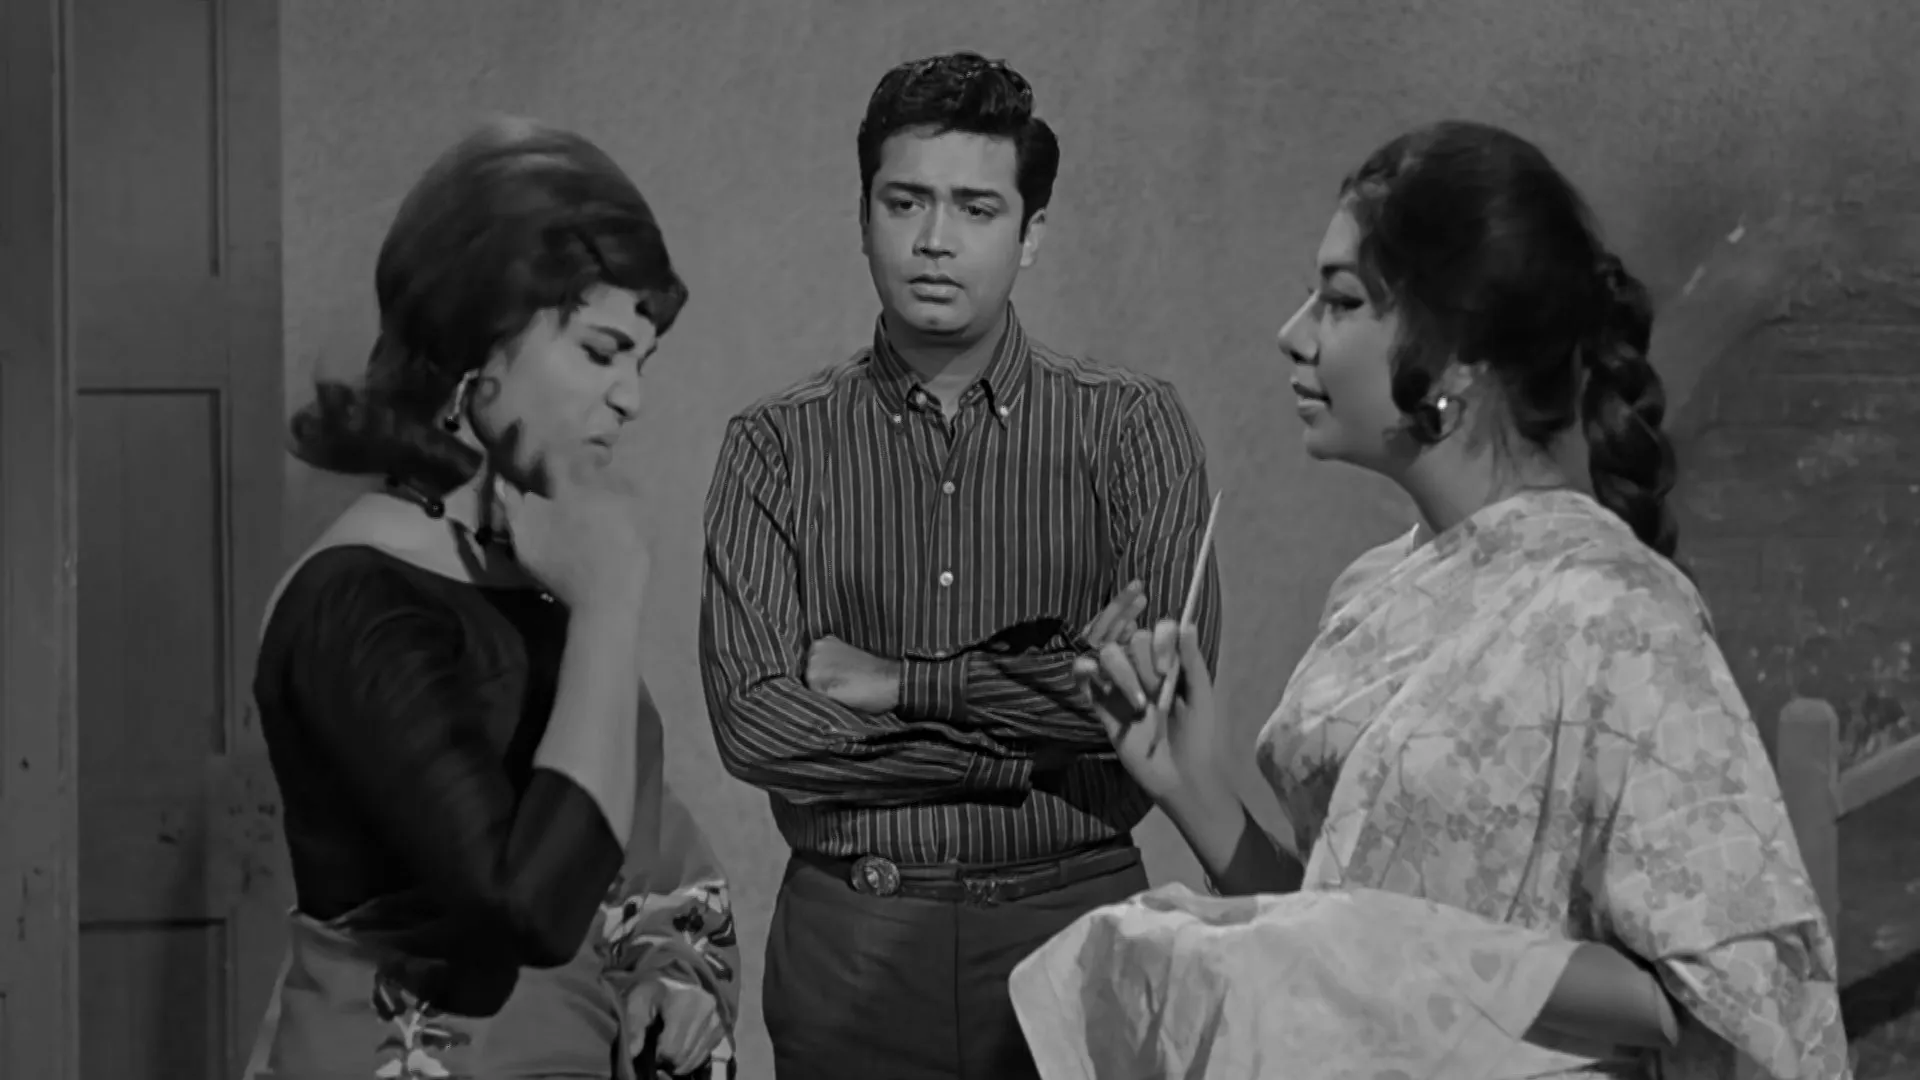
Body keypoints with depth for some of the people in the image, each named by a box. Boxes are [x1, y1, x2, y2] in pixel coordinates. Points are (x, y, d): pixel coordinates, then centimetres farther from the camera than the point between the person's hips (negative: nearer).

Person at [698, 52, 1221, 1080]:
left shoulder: (1131, 427, -1)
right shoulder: (777, 445, 1)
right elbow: (754, 722, -10)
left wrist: (897, 682, -12)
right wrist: (1032, 737, -13)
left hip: (1073, 922, 0)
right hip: (848, 943, 1)